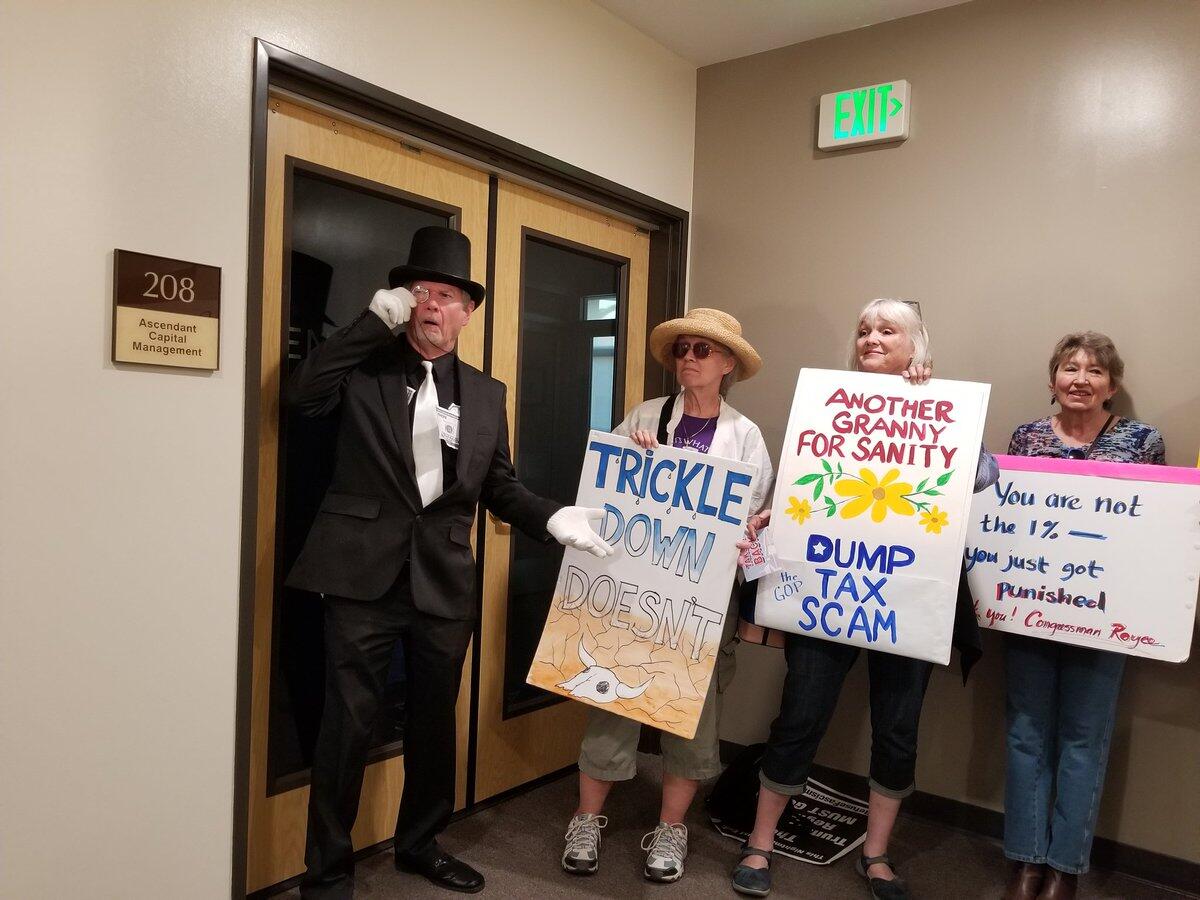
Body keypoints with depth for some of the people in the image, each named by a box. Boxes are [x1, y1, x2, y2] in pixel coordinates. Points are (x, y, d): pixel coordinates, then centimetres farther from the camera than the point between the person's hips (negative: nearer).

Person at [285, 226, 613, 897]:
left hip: (445, 583, 4)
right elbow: (301, 395, -14)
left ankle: (421, 843, 40)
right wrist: (374, 323, -13)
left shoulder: (487, 394, 10)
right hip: (364, 576, -3)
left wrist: (553, 517, -5)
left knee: (435, 722, 17)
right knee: (348, 727, 4)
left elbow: (499, 485, 12)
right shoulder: (366, 370, 2)